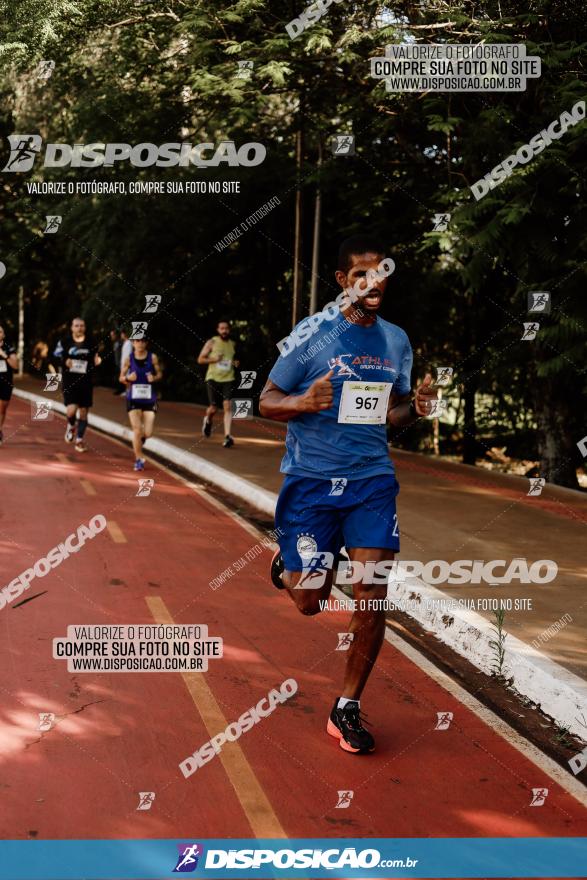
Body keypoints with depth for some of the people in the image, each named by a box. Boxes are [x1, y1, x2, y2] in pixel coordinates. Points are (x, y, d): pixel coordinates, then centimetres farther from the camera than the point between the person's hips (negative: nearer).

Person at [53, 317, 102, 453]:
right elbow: (55, 357, 3)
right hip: (69, 382, -2)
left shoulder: (90, 343, 5)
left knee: (83, 411, 6)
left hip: (86, 382, 2)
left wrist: (97, 362, -8)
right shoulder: (64, 342, 0)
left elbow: (94, 361, 15)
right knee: (72, 409, -16)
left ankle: (79, 440, 20)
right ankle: (71, 426, 20)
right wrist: (64, 362, -16)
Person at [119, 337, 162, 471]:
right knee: (137, 430, -7)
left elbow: (159, 373, 8)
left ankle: (140, 439, 35)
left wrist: (154, 378, -14)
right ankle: (139, 460, 8)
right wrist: (128, 378, -17)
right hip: (133, 399, -1)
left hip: (149, 399, 1)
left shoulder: (153, 357, -3)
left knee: (148, 432, -2)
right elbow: (121, 377, 5)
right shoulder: (129, 359, -3)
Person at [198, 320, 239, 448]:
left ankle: (227, 436, -17)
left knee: (228, 406, -13)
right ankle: (208, 420, 38)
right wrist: (213, 359, -13)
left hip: (228, 379, 2)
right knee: (213, 407, 2)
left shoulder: (233, 344, 12)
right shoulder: (212, 342, 1)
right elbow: (200, 359, 2)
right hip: (213, 378, -2)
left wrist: (235, 363, 5)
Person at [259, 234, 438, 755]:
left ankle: (347, 709, 13)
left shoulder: (396, 340, 8)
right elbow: (267, 402, -3)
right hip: (312, 481, -3)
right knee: (310, 601, 1)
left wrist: (416, 408, -4)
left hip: (372, 481, 3)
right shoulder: (311, 335, -6)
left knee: (372, 598, -5)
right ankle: (288, 566, 40)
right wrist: (302, 402, -24)